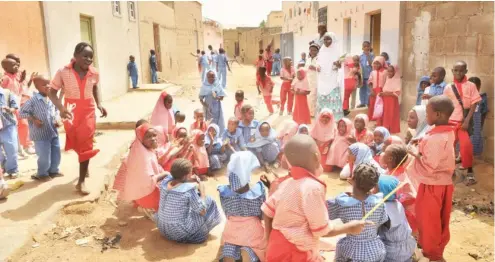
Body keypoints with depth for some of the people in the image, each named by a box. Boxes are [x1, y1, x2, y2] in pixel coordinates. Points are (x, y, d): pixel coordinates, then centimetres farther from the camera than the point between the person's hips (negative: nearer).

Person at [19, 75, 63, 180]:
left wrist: (58, 119, 1)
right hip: (41, 135, -5)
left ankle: (53, 170, 37)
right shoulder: (33, 100, -14)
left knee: (56, 155, 16)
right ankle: (42, 174, 25)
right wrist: (34, 120, -16)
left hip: (53, 133, 6)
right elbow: (22, 112, -6)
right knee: (44, 157, 2)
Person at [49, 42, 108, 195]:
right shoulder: (63, 72, -16)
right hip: (71, 112, -1)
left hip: (88, 111, 1)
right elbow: (52, 93, -11)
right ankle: (85, 167, 45)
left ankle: (81, 181, 11)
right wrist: (61, 108, -28)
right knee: (77, 143, 14)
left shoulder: (94, 74, -7)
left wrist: (99, 104, 1)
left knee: (86, 145, 1)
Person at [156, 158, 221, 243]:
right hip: (181, 233, -6)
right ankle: (199, 234, 19)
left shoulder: (165, 182, -8)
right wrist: (202, 190, -5)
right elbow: (202, 211, -14)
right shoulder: (189, 189, -25)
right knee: (209, 201, 5)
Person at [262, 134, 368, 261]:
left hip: (278, 247, 8)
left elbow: (267, 210, 8)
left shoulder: (287, 182, 0)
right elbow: (322, 230, -18)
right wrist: (349, 228, -2)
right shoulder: (313, 187, -23)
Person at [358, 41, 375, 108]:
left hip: (369, 76, -4)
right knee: (362, 90, 11)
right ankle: (363, 103, 21)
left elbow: (372, 64, -14)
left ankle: (369, 103, 9)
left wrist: (368, 56, -17)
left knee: (369, 90, 0)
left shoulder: (371, 55, -4)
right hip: (362, 76, 4)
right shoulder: (361, 56, 6)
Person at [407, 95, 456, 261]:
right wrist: (423, 145, 4)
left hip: (432, 186, -9)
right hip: (443, 183, 9)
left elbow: (429, 167, -28)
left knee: (428, 221, 9)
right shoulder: (448, 133, 2)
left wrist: (416, 154, -15)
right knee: (438, 221, 20)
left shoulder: (435, 138, -27)